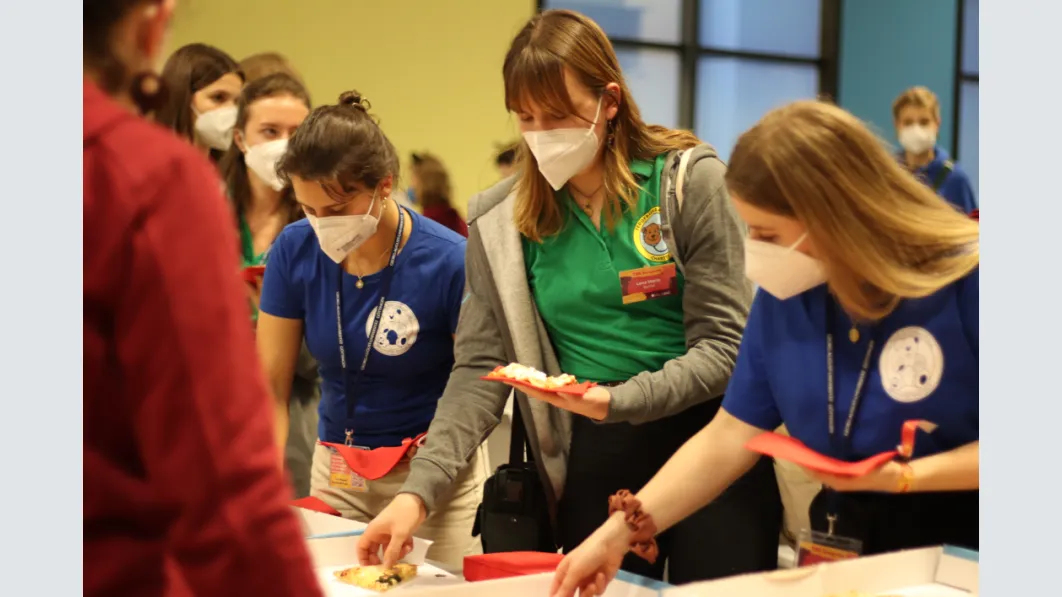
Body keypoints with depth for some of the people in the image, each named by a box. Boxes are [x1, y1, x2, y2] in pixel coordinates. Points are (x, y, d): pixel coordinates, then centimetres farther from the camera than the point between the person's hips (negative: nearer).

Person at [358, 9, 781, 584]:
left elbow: (724, 344, -8)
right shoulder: (502, 220, 0)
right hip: (593, 459, 2)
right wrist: (420, 489, -12)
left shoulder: (689, 179, -7)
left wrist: (617, 401, -23)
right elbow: (480, 369, 0)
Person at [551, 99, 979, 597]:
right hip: (840, 540, 4)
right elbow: (728, 439, 1)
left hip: (958, 551, -4)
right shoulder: (783, 294, 0)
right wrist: (618, 533, -6)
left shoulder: (965, 280, -16)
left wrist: (905, 477, -23)